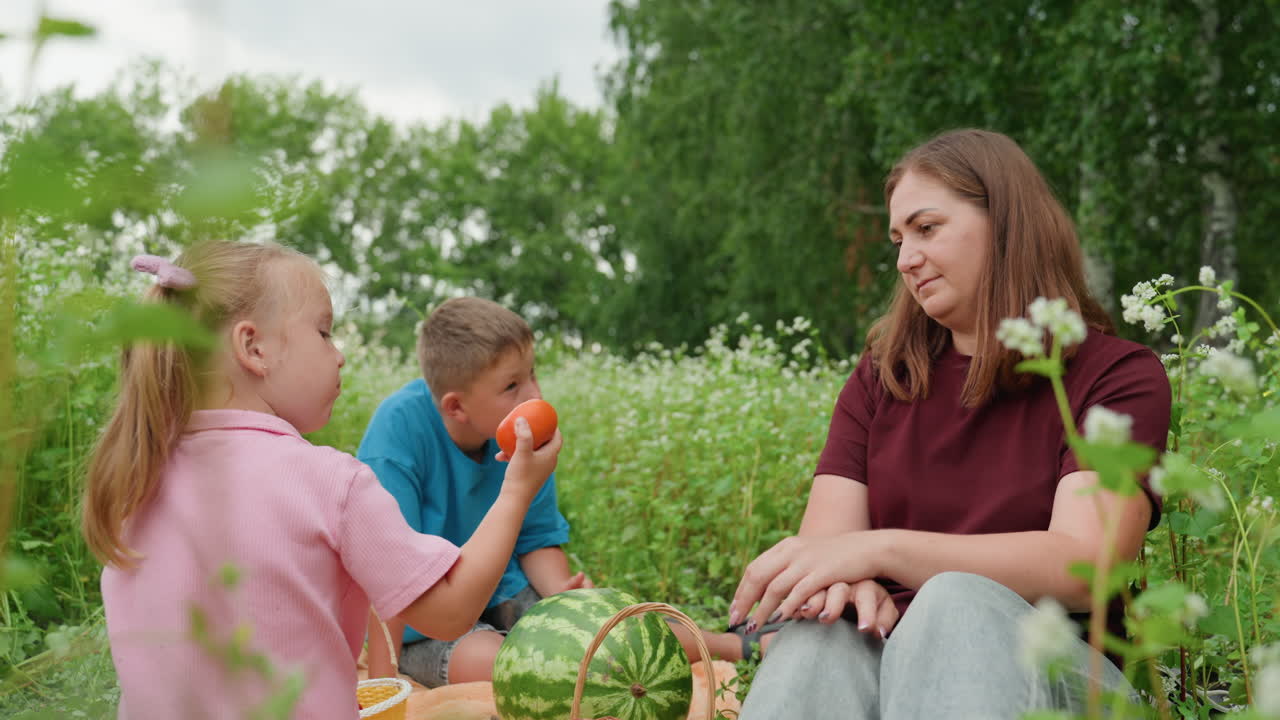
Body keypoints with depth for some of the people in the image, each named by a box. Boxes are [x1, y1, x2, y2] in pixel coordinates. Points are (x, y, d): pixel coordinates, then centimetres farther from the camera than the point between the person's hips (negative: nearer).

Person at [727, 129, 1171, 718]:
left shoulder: (1117, 376, 2)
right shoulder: (878, 379, 15)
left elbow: (1083, 568, -14)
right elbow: (826, 539, 2)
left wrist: (878, 549, -24)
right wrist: (850, 585, -24)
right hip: (889, 657, 2)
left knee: (956, 604, -36)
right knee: (821, 636, -34)